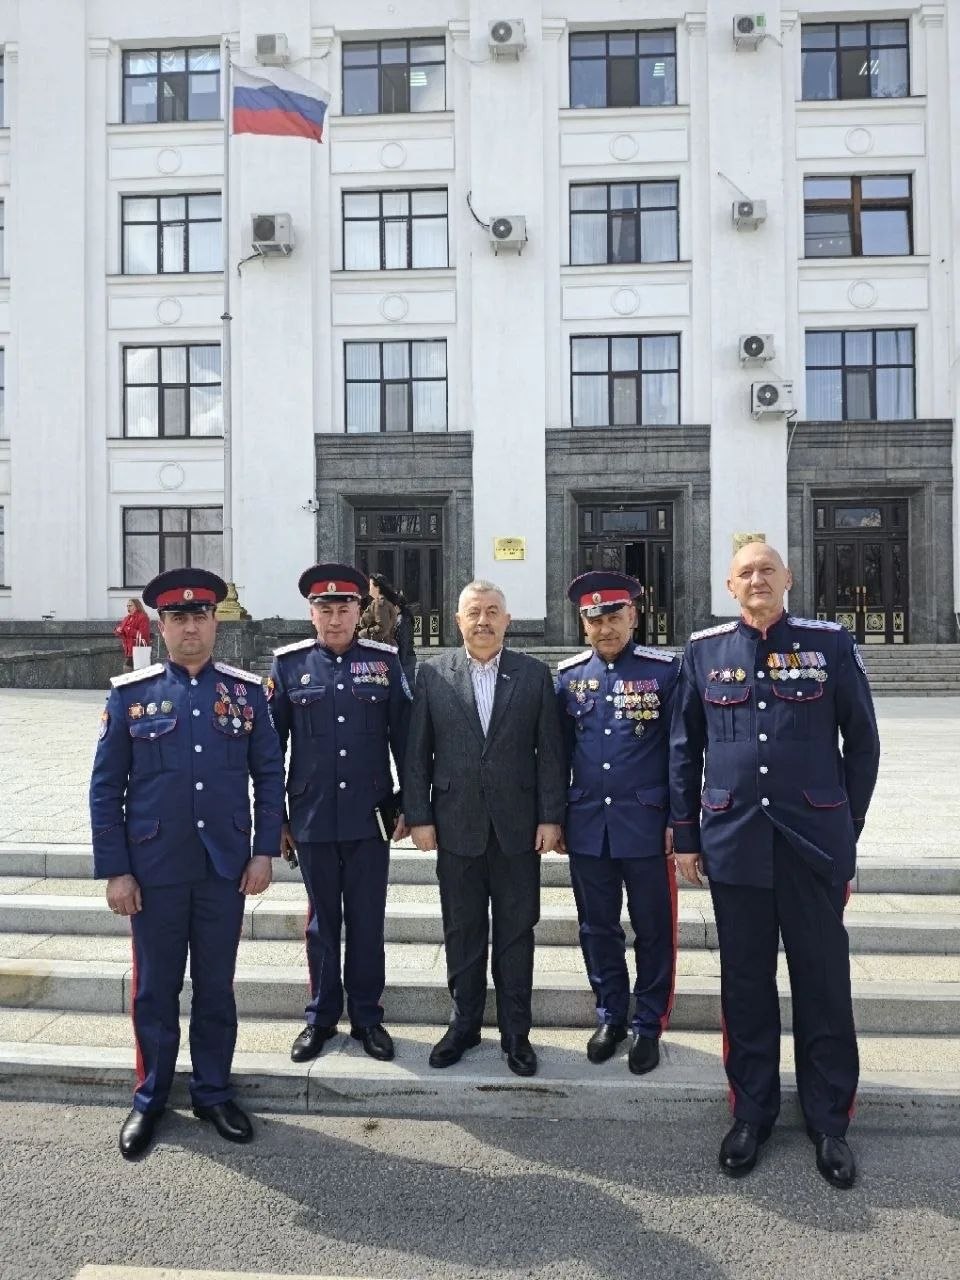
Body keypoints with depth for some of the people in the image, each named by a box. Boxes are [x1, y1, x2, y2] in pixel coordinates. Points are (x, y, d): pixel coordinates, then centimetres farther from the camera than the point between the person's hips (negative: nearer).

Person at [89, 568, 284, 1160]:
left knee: (217, 986, 14)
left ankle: (214, 1092, 32)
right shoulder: (130, 694, -3)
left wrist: (264, 851, -3)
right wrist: (115, 870, -4)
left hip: (226, 869, 1)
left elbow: (269, 774, 3)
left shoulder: (247, 690, 0)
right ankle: (150, 1099, 32)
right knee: (156, 989, 13)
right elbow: (106, 787, -1)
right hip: (155, 871, -1)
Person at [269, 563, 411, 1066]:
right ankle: (321, 1016, 29)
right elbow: (272, 743, 3)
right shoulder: (288, 664, -1)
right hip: (312, 818, 0)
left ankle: (366, 1016, 26)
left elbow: (404, 738, 3)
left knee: (367, 921, 9)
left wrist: (409, 806, 2)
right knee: (322, 920, 13)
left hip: (369, 816, 0)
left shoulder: (385, 661, -1)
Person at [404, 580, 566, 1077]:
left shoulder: (535, 675, 2)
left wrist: (551, 817, -4)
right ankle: (464, 1024, 28)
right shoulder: (432, 673, 1)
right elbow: (416, 752, 2)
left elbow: (550, 752, 1)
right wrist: (419, 816, -2)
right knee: (462, 932, 12)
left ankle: (515, 1031, 24)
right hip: (456, 826, 0)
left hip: (518, 827, 0)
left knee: (516, 932, 9)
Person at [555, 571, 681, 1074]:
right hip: (587, 826, 3)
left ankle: (649, 1026, 26)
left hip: (646, 825, -3)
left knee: (653, 931, 9)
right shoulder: (568, 675, 4)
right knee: (598, 929, 14)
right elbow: (559, 751, 10)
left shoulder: (665, 670, -5)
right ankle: (611, 1017, 32)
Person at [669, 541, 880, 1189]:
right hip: (734, 842, 1)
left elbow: (862, 742, 4)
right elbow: (684, 747, 7)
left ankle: (830, 1121, 26)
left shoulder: (831, 644, -1)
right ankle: (753, 1111, 28)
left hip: (815, 842, -1)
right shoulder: (704, 649, 3)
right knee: (746, 982, 11)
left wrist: (847, 830, 4)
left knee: (824, 982, 9)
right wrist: (685, 834, 6)